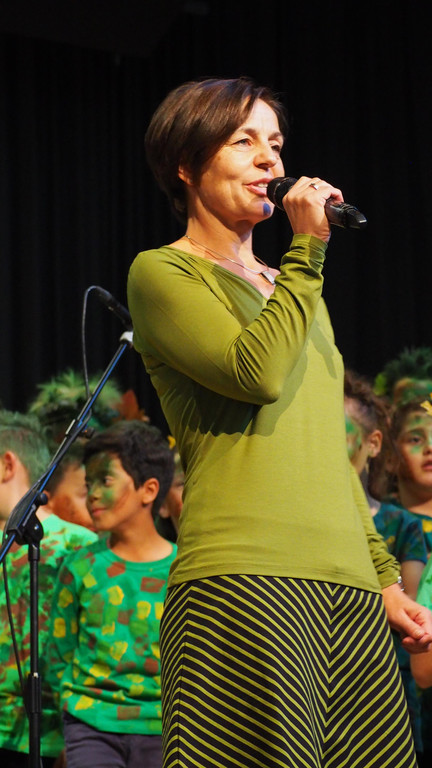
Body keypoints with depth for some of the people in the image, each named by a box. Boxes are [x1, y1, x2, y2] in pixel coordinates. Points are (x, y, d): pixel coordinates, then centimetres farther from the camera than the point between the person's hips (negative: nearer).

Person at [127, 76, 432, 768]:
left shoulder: (287, 288, 26)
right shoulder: (162, 273, 4)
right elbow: (257, 372, -14)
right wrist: (307, 248, -5)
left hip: (348, 584, 7)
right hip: (244, 579, -7)